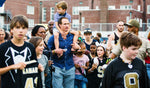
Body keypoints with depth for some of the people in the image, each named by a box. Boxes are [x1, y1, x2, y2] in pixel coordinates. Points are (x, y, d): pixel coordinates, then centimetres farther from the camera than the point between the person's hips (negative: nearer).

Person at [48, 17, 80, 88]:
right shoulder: (54, 37, 0)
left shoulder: (73, 37, 9)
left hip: (70, 68, 3)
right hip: (57, 68, -3)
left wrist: (77, 47, -9)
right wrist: (55, 51, -18)